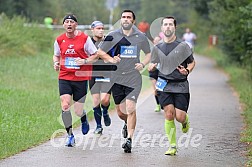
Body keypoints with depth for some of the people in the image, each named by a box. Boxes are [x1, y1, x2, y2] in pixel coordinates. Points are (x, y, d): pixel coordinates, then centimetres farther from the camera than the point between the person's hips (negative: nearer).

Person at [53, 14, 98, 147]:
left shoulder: (84, 38, -4)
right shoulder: (59, 40, 5)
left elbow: (95, 55, 2)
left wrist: (84, 61, -15)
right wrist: (56, 63, -1)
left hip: (81, 78, -2)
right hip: (64, 77, 2)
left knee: (78, 111, 0)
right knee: (65, 106, -16)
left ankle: (84, 119, 38)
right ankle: (70, 135, -2)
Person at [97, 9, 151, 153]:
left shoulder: (141, 37, 3)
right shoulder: (113, 36, 2)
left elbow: (149, 53, 18)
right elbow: (100, 51, 11)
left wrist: (143, 64, -1)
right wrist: (110, 59, -7)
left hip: (133, 78, -1)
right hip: (117, 78, 1)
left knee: (131, 108, -15)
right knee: (121, 112, 6)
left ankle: (129, 139, -11)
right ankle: (127, 124, 41)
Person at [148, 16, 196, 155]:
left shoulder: (182, 46, -2)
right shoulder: (157, 48, 6)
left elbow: (192, 62, 9)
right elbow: (151, 65, 19)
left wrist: (187, 71, -12)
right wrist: (151, 67, -5)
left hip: (181, 85, -1)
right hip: (164, 85, 2)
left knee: (179, 117, -7)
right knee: (169, 115, -11)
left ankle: (185, 121, 32)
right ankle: (172, 146, 0)